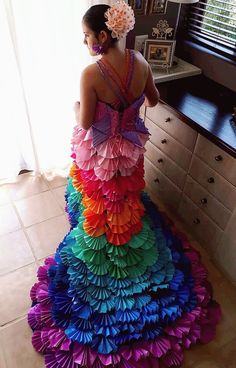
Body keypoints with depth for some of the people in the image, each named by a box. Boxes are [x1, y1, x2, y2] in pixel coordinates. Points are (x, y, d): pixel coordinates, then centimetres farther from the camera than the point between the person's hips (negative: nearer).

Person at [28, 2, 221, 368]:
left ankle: (101, 253, 46)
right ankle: (131, 245, 54)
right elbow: (154, 99, 4)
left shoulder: (91, 73, -28)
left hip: (98, 154, -5)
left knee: (100, 207, 21)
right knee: (128, 199, 30)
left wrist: (76, 106, 2)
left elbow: (85, 123, -20)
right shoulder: (140, 61, -11)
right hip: (130, 148, 5)